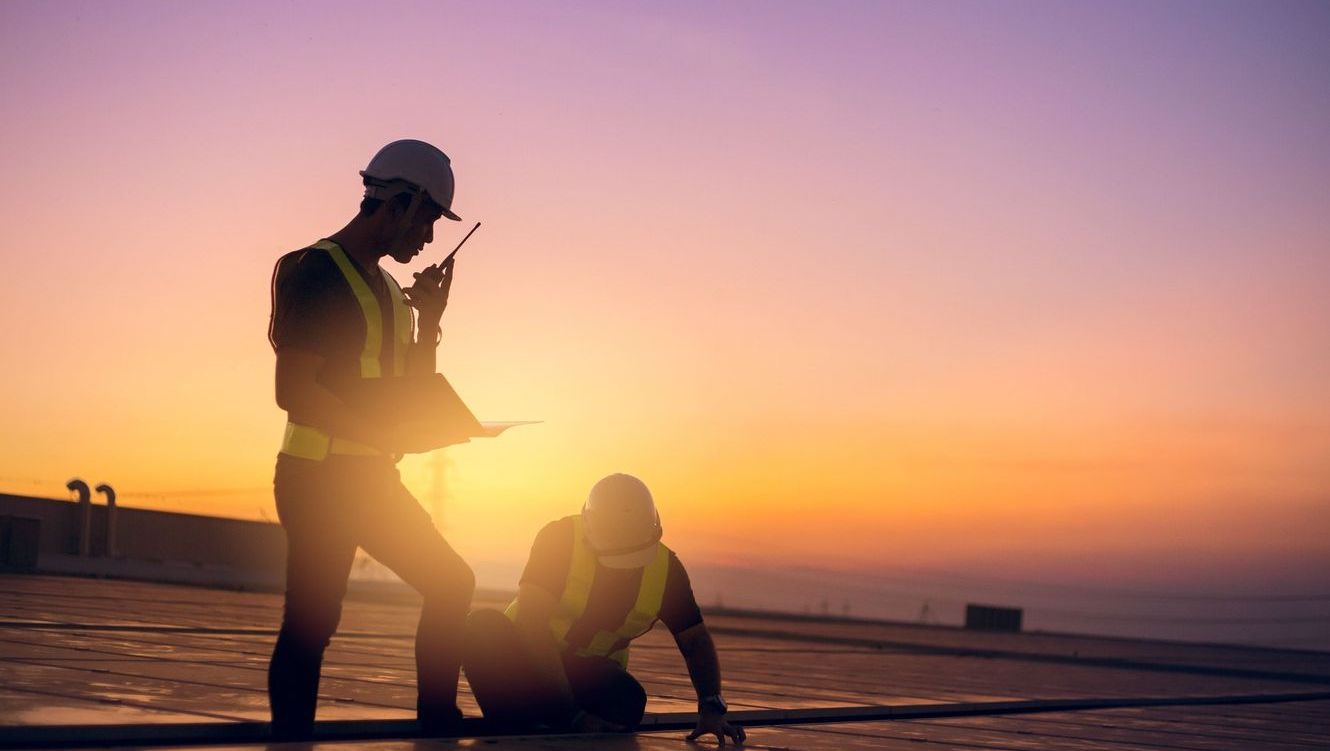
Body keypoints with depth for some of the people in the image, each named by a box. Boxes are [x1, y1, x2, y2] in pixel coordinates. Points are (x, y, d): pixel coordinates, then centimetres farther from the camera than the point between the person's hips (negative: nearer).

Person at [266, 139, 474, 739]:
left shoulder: (388, 289, 17)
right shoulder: (315, 271, -11)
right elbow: (293, 391, -20)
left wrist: (429, 320, 7)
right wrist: (387, 434, -24)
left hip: (372, 478, 9)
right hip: (318, 476, -9)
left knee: (451, 583, 12)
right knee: (311, 623, -8)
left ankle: (437, 724, 19)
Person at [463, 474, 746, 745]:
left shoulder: (666, 567, -11)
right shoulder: (560, 540, -23)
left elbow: (696, 642, -1)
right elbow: (532, 625, -30)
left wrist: (711, 707, -20)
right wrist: (573, 715, -36)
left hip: (590, 672, 3)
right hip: (528, 659, -3)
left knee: (628, 702, -31)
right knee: (485, 625, -34)